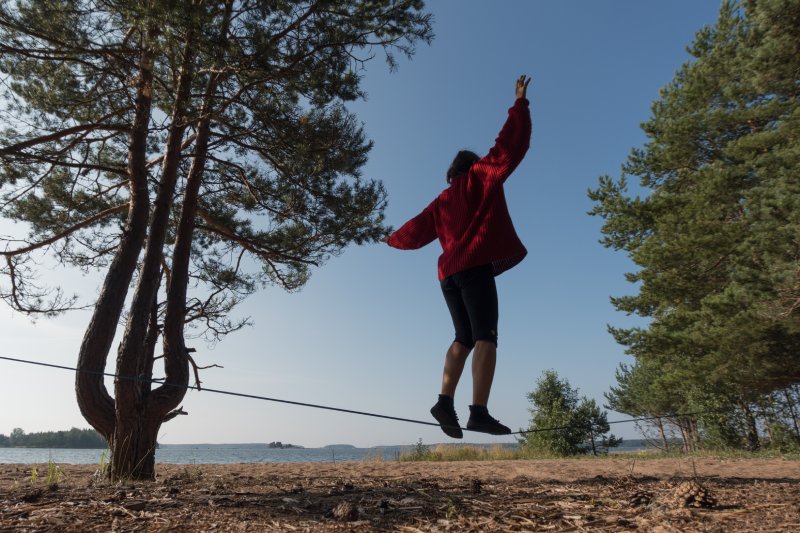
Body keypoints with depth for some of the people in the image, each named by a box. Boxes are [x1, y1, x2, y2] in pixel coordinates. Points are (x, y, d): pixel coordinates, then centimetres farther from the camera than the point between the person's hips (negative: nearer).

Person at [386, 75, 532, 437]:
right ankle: (479, 412, -20)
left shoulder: (441, 201, 24)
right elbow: (511, 144, 5)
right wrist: (520, 103, 13)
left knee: (464, 338, 9)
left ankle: (445, 401, -3)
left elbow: (416, 231, 28)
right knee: (485, 337, -11)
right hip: (476, 267, -7)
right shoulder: (483, 176, 10)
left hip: (449, 273, 7)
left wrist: (394, 240, 46)